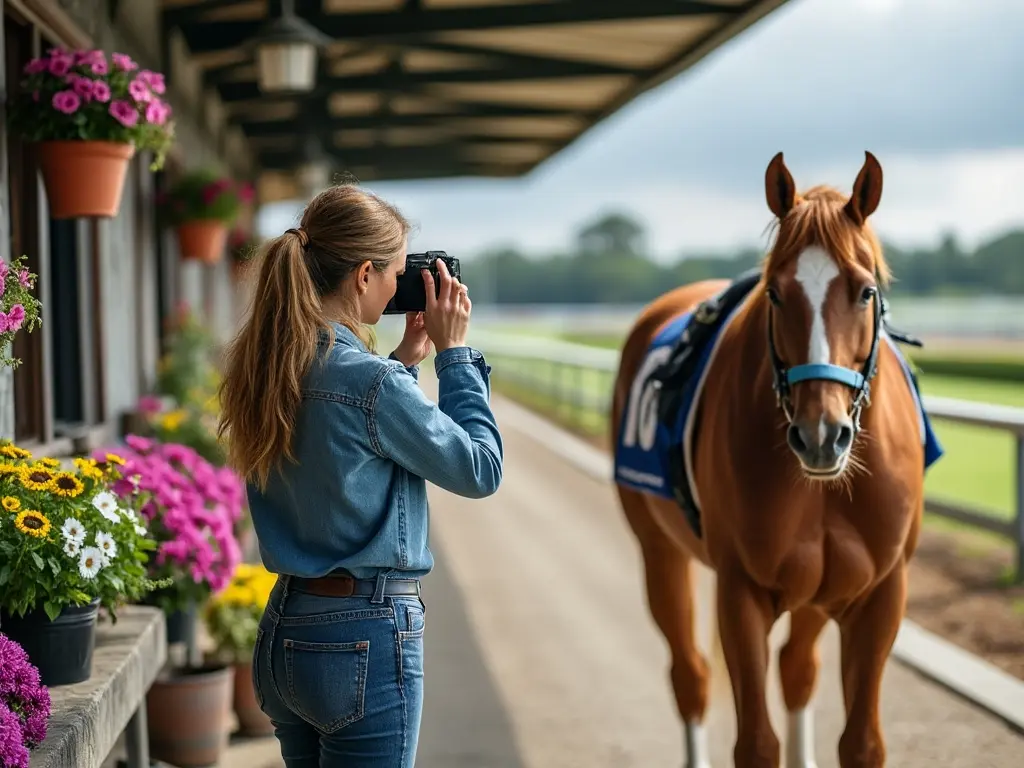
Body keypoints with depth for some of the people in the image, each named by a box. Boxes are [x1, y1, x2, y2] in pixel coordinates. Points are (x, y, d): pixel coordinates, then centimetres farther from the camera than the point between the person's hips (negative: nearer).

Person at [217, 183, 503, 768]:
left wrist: (406, 361, 13)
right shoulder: (371, 381, -20)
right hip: (366, 637, -8)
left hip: (284, 629, 8)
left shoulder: (263, 366, 4)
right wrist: (454, 352, -2)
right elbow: (481, 469, -8)